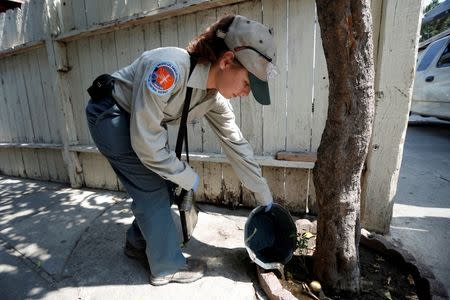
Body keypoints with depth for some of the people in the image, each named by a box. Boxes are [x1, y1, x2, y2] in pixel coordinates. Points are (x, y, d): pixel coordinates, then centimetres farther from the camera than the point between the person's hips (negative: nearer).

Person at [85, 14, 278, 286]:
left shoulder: (215, 98, -12)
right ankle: (167, 265, 15)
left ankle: (139, 243, 33)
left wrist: (264, 196, 2)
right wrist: (188, 177, -18)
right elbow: (145, 142, -32)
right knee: (153, 188, -6)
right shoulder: (168, 68, -36)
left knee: (160, 183, 8)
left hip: (138, 120, 7)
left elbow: (237, 144, -5)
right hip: (109, 116, -7)